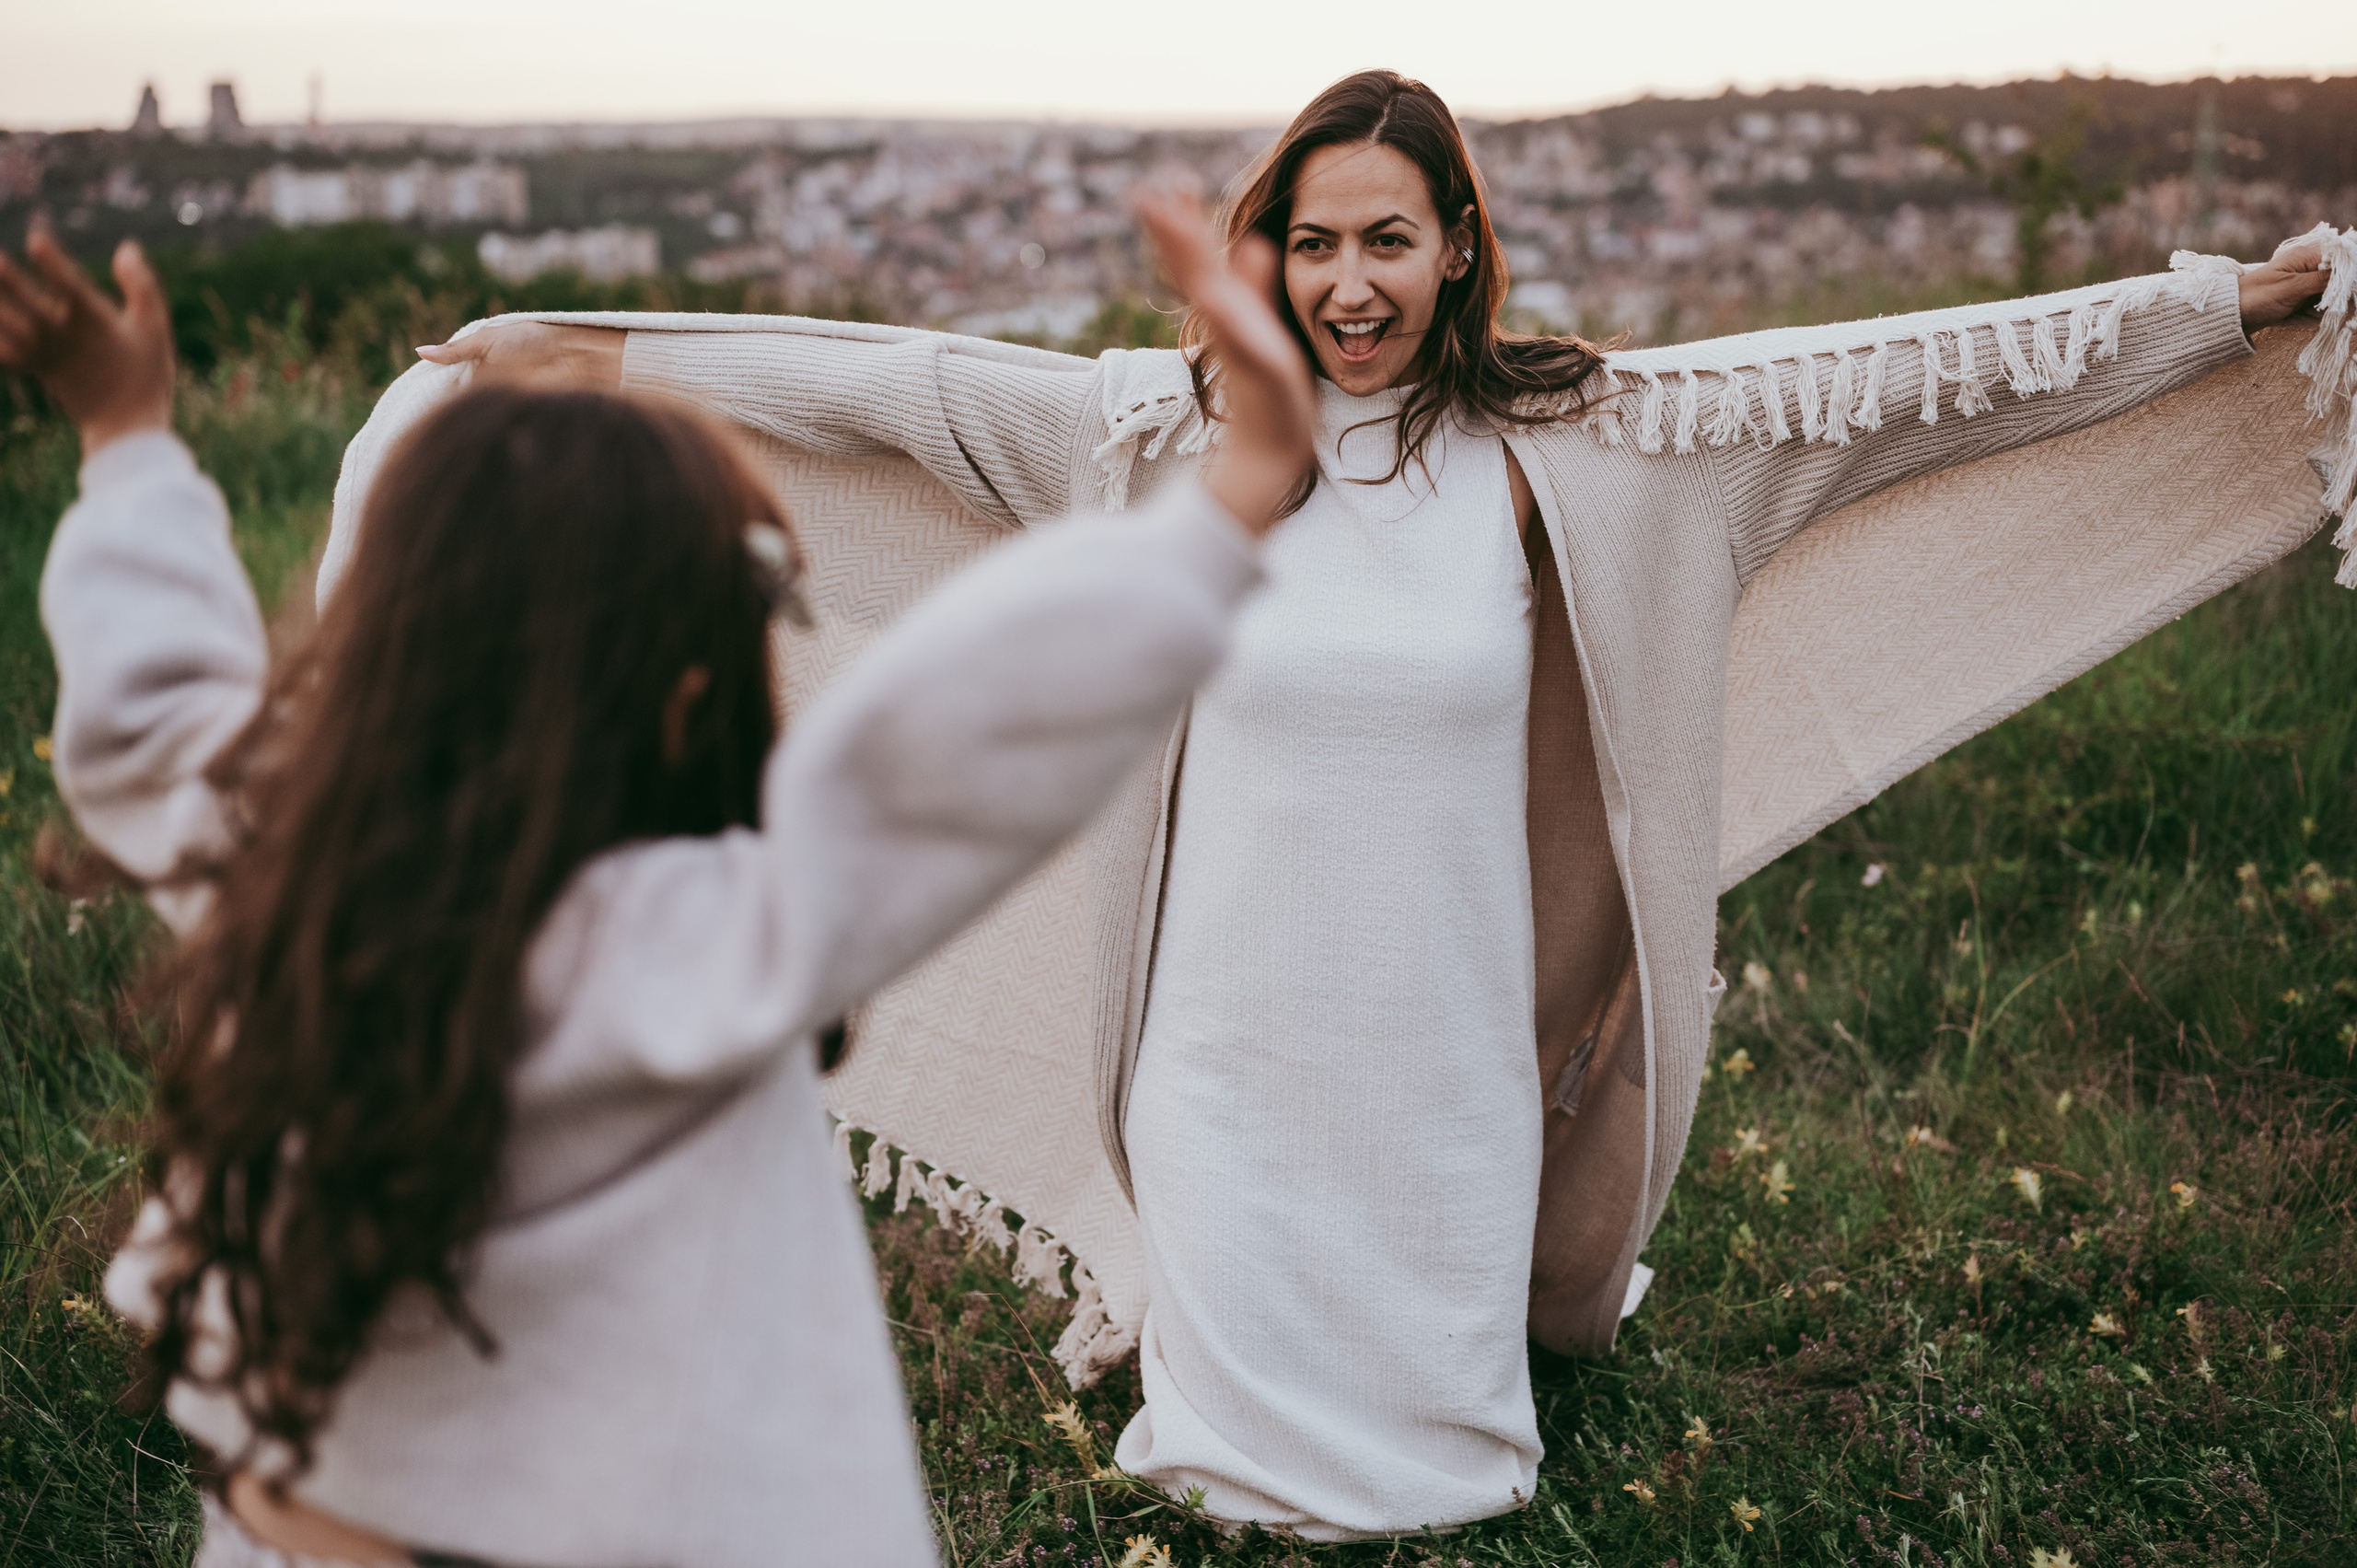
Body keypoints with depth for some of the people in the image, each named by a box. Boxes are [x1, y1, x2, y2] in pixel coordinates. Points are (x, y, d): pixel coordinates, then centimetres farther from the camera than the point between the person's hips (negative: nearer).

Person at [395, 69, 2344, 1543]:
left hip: (1451, 1040, 0)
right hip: (1233, 1049, 0)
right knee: (1241, 1392, 14)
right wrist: (597, 352, 1)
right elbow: (895, 380, -1)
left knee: (1437, 1424, 17)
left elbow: (1897, 375, -5)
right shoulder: (1173, 430, -5)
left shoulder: (1565, 441, -6)